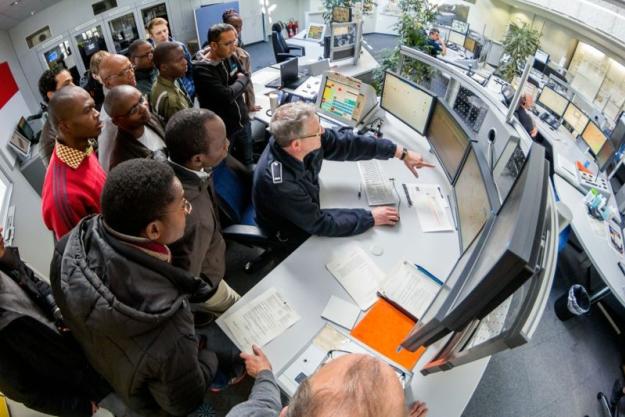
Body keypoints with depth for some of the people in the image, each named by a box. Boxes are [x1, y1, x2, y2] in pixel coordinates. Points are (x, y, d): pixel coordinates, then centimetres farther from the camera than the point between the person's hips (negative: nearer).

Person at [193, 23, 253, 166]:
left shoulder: (231, 57, -1)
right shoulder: (202, 70, -23)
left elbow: (247, 78, 7)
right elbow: (226, 95, -29)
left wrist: (237, 85, -13)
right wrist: (240, 81, -11)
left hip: (243, 121, 6)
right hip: (223, 129, -6)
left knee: (248, 162, 20)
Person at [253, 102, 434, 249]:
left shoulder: (298, 139, -24)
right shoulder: (280, 183, -41)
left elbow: (346, 142, -13)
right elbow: (320, 224, -30)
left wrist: (401, 152, -13)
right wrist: (370, 218, -22)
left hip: (309, 213, 6)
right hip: (293, 236, -6)